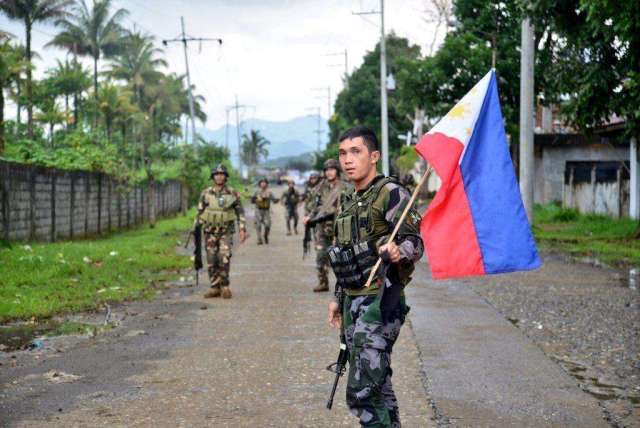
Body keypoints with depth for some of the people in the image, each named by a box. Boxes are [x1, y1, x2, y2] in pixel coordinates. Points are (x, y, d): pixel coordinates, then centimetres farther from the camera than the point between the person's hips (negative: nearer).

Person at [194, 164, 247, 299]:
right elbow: (199, 212, 6)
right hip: (210, 232, 2)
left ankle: (225, 286, -4)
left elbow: (240, 212, 3)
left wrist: (243, 229, -5)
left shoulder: (233, 194, -2)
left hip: (226, 232, -2)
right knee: (212, 261, 3)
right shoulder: (206, 193, 2)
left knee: (224, 258, -16)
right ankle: (215, 288, 11)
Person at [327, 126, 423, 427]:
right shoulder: (348, 202, 17)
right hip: (353, 301, 8)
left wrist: (398, 252, -36)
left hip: (380, 300, -8)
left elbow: (415, 242, -16)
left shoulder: (390, 193, -8)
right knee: (376, 385, 12)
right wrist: (338, 298, 24)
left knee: (362, 391, -14)